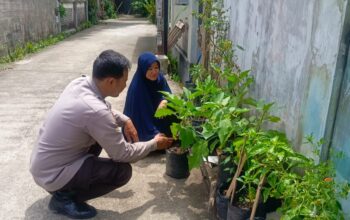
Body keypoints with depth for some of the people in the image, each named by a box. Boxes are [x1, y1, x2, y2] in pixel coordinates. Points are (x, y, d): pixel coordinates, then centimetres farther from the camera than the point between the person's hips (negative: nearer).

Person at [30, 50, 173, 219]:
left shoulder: (79, 83, -6)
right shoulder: (95, 111, -31)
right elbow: (122, 154, -18)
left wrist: (125, 120, 3)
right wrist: (154, 144, -4)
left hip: (41, 163, 9)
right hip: (51, 175, -8)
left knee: (102, 134, 17)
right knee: (123, 171, -12)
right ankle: (64, 197, -1)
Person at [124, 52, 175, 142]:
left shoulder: (160, 78, -9)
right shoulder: (136, 87, -26)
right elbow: (140, 114, -24)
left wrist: (165, 101, -26)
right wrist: (154, 133, -27)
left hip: (158, 122, 7)